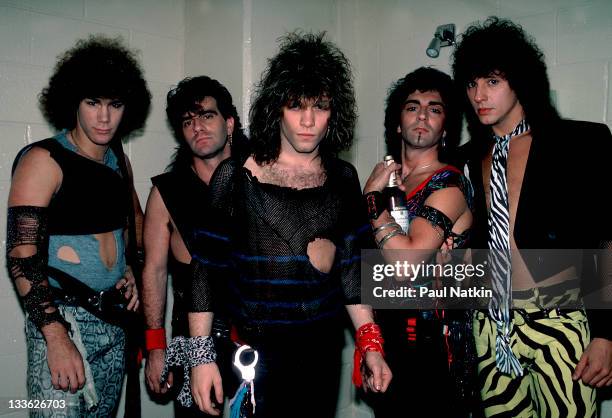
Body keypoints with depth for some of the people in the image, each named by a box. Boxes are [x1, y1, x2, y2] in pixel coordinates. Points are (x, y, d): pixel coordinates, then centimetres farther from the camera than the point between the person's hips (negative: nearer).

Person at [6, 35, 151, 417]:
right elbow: (21, 256, -16)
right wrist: (56, 337, -22)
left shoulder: (120, 160, 8)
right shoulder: (44, 160, -11)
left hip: (113, 318, 6)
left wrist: (130, 270, 6)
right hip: (63, 319, -6)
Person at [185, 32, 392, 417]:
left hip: (324, 349, 4)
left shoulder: (343, 178, 2)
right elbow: (206, 268, -8)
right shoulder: (236, 176, -9)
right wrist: (202, 355, -11)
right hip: (254, 352, -3)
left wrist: (371, 345, 3)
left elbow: (351, 268, 6)